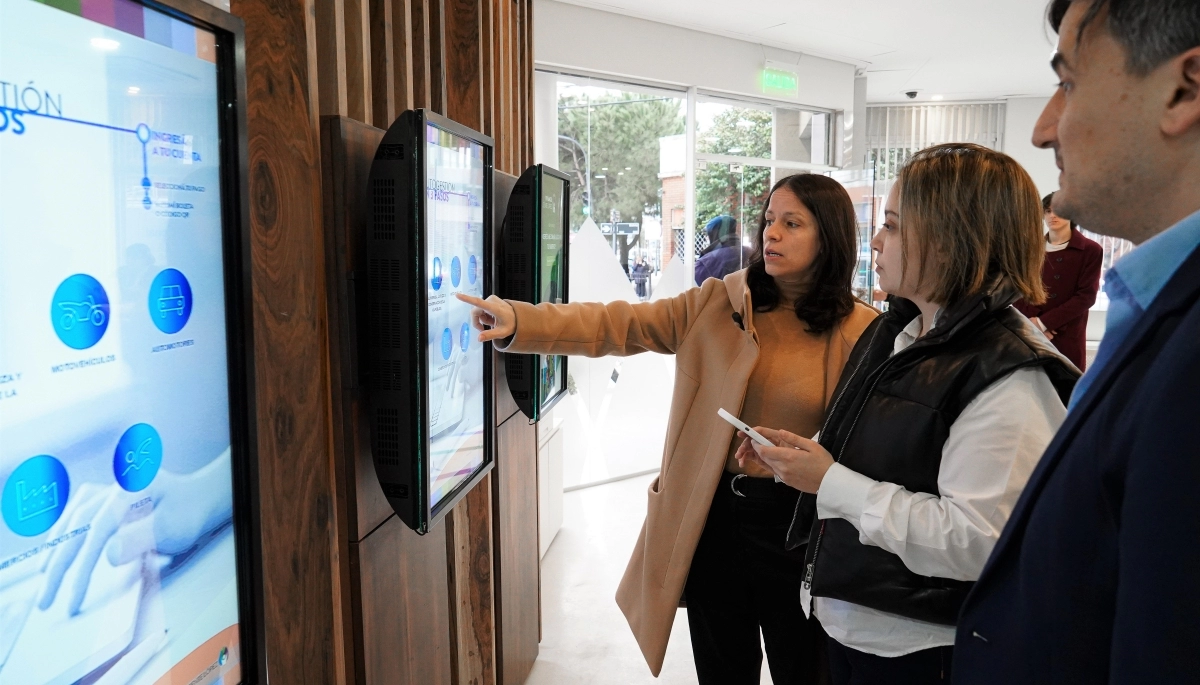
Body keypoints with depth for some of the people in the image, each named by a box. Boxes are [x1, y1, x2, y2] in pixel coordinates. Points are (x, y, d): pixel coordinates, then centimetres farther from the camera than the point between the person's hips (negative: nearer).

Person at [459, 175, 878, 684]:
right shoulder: (715, 304, -1)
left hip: (798, 527, -2)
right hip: (709, 519, 2)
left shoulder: (860, 332, -7)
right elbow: (618, 325, -9)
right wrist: (518, 322, -21)